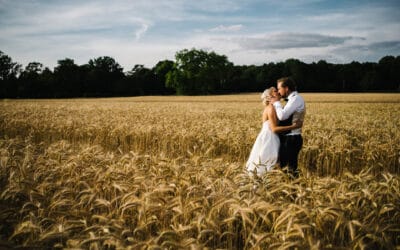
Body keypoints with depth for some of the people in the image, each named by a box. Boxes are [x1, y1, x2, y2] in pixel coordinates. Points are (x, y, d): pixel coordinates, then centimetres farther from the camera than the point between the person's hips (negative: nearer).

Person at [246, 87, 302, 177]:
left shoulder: (274, 107, 14)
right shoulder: (271, 108, -14)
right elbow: (274, 129, -21)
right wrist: (293, 126, -21)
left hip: (271, 140, 9)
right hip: (267, 139, -9)